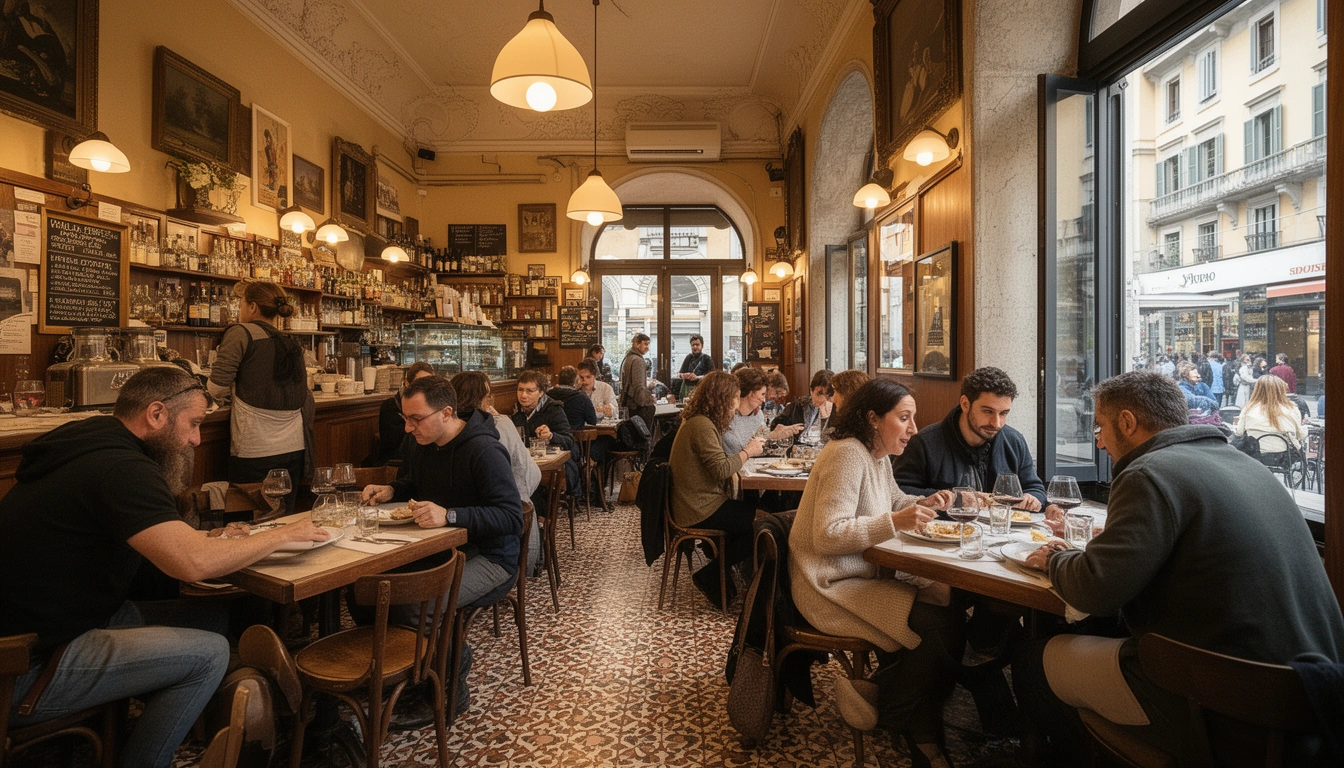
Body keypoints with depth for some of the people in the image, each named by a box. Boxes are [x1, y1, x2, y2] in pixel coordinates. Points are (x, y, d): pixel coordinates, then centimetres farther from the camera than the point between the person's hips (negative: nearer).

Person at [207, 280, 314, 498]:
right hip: (293, 448, 5)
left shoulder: (241, 333, -4)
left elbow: (217, 388, -11)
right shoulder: (293, 344, 12)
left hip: (254, 451, -5)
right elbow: (307, 402, 14)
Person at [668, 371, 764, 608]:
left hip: (697, 504, 10)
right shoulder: (701, 425, -20)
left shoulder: (697, 421, 13)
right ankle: (708, 577, 1)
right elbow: (721, 470, -24)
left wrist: (745, 451, 3)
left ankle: (720, 574, 12)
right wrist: (747, 451, -9)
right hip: (701, 510, -10)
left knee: (756, 511, 6)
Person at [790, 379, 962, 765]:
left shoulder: (878, 456, 11)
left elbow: (892, 501, 29)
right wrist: (895, 522, -29)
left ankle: (922, 732, 8)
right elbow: (828, 536, -25)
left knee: (950, 602, -5)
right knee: (935, 626, -18)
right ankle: (887, 707, 8)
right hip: (832, 588, -10)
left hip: (865, 574, 10)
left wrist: (923, 503, 8)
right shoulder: (846, 454, -20)